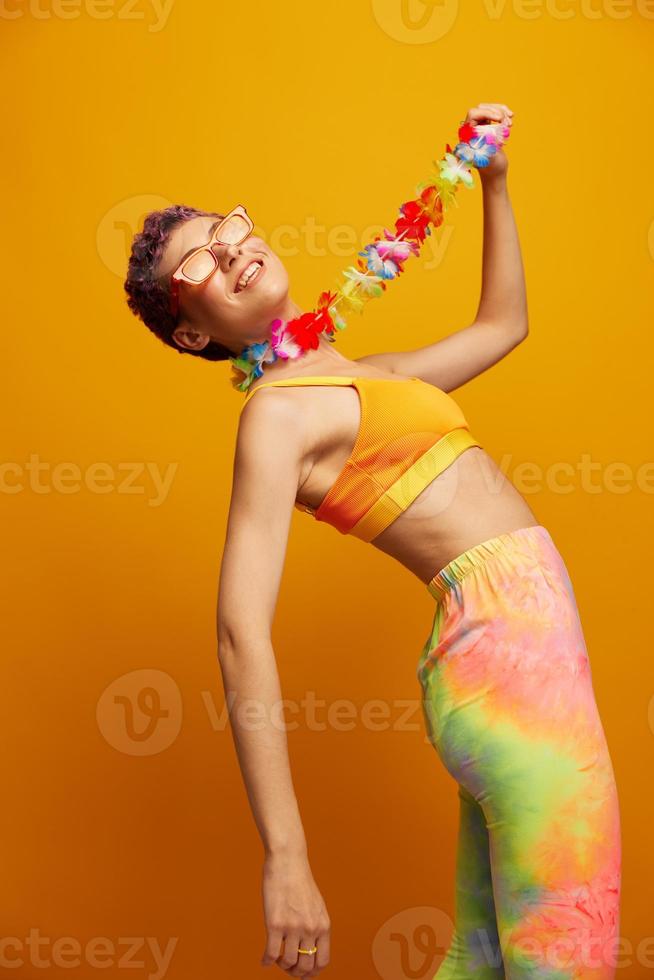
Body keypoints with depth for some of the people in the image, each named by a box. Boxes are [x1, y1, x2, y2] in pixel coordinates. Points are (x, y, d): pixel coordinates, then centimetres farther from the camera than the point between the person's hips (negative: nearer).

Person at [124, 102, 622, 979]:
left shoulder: (359, 378, 17)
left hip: (520, 644, 8)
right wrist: (286, 860, -23)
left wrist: (494, 183, 24)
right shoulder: (277, 411, -10)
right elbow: (242, 634, -19)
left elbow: (501, 326, 33)